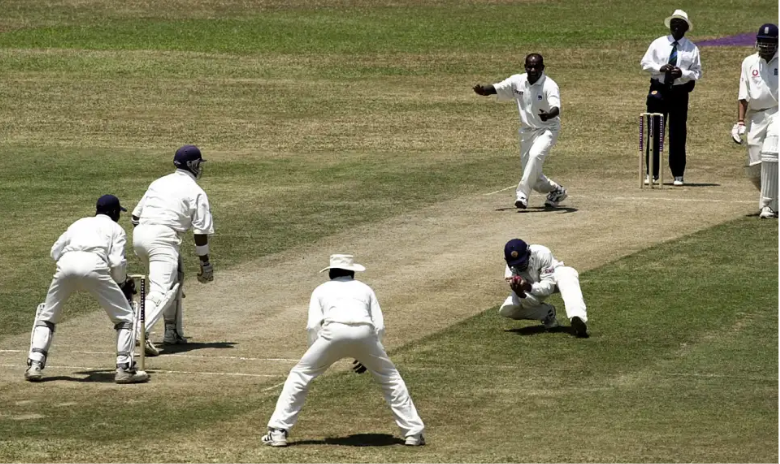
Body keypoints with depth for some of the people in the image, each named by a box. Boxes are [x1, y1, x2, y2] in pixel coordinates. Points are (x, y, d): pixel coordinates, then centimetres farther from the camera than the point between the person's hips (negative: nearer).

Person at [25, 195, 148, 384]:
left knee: (47, 315, 22)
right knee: (124, 317, 11)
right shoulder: (115, 228, 22)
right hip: (94, 266, -3)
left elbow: (55, 251, 27)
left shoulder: (79, 223, 34)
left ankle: (35, 365, 9)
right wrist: (122, 283, 26)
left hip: (66, 264, 3)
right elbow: (117, 263, 8)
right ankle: (124, 368, 3)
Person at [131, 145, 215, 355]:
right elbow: (201, 232, 2)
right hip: (163, 237, -7)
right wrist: (205, 263, 9)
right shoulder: (196, 192, 5)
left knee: (175, 278, 27)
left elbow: (136, 215, 21)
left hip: (139, 235, 7)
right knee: (162, 291, -15)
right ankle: (139, 332, -39)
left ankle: (173, 332, 26)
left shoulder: (159, 182, 23)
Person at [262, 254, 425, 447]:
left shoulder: (321, 290, 28)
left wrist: (316, 357, 23)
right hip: (364, 332, 1)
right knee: (390, 378, 22)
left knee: (300, 375, 15)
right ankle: (414, 432, 19)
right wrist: (367, 357, 30)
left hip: (334, 331, -1)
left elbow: (313, 325, 13)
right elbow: (379, 326, 21)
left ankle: (278, 432, 6)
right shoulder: (364, 289, 33)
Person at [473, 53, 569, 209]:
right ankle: (556, 191, 35)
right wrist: (483, 90, -24)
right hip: (527, 131, 6)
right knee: (532, 174, 9)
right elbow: (496, 89, -1)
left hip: (547, 129, -6)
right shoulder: (517, 81, -6)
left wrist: (549, 115, -59)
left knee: (535, 155, -34)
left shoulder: (549, 86, -21)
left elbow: (556, 108, -35)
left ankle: (522, 194, -32)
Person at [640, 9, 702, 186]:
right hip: (658, 90, 1)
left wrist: (682, 73, -18)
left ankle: (678, 175, 11)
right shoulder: (658, 44, 5)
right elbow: (645, 63, 4)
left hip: (679, 93, -1)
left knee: (678, 135, 3)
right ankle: (652, 173, 8)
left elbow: (697, 73, 1)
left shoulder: (692, 49, 2)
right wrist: (660, 68, -14)